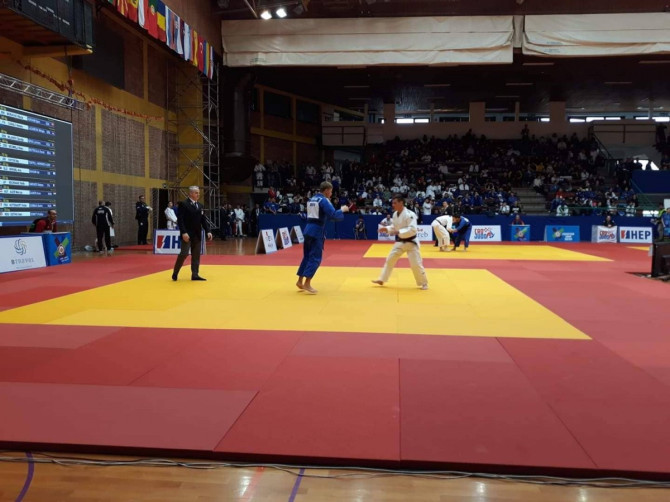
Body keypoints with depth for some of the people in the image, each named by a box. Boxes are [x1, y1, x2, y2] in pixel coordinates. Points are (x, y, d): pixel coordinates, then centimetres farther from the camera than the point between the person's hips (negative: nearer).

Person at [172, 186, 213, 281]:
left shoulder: (200, 206, 13)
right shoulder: (183, 204, -8)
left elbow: (203, 220, 12)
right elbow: (180, 220, -14)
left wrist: (208, 231, 1)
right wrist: (183, 232, -23)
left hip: (197, 234, 7)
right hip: (187, 234, -7)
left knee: (196, 255, 7)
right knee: (184, 253, -8)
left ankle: (195, 275, 13)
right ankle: (175, 273, 9)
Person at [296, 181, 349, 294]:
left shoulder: (311, 200, 16)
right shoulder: (324, 200, -10)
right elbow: (334, 215, -20)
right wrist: (342, 210, -3)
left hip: (308, 230, 8)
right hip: (317, 231, -8)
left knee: (307, 256, 16)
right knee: (315, 258, -5)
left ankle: (300, 281, 20)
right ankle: (307, 284, -9)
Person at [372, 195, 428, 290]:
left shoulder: (409, 214, -24)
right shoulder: (395, 214, 2)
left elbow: (413, 230, -30)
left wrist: (399, 232, -33)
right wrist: (387, 229, -2)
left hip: (410, 242, -8)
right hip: (400, 242, 8)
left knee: (416, 264, -4)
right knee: (390, 259, 11)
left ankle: (424, 283, 14)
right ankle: (382, 279, 22)